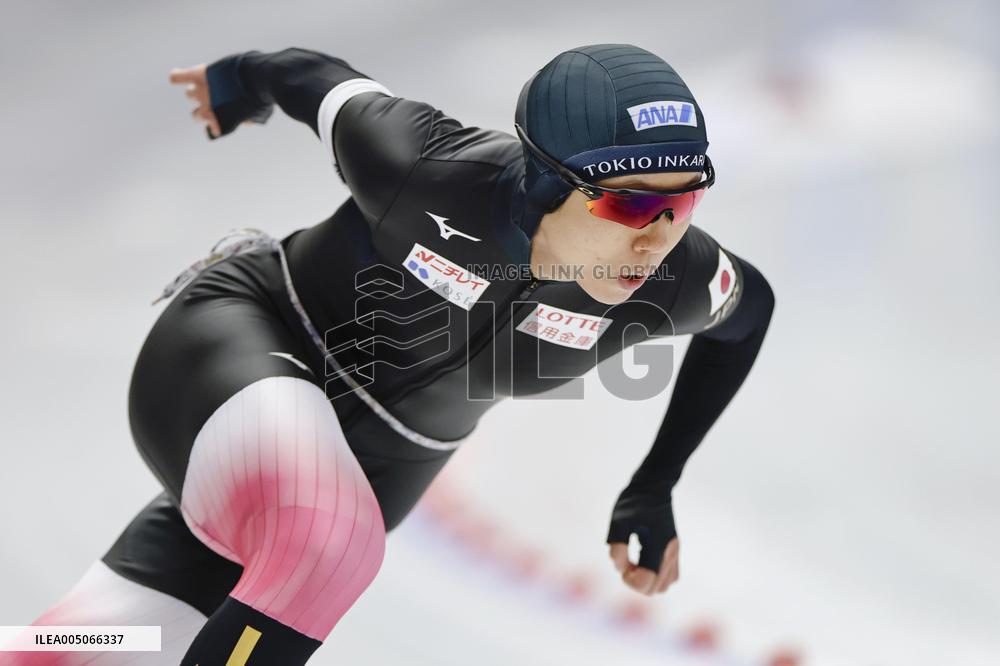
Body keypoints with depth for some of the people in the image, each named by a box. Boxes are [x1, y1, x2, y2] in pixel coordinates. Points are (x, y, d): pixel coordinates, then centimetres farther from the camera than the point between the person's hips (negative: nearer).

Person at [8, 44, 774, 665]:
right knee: (328, 536, -38)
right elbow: (318, 78, -9)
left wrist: (655, 487, 8)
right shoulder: (424, 163, -31)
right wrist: (240, 82, 14)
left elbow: (749, 306, 5)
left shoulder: (675, 277, -20)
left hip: (381, 454, 4)